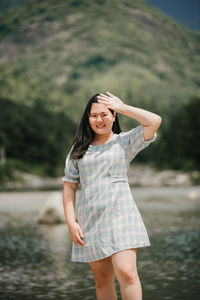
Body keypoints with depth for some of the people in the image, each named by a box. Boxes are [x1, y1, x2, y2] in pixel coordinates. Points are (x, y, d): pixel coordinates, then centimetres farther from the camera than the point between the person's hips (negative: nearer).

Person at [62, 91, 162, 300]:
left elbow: (155, 121, -9)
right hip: (89, 218, 3)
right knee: (102, 279, 7)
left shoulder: (125, 141, 6)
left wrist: (122, 107, 0)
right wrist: (71, 222, 0)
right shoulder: (79, 149, 14)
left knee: (126, 272, -17)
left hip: (120, 213, -3)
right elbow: (69, 187, 11)